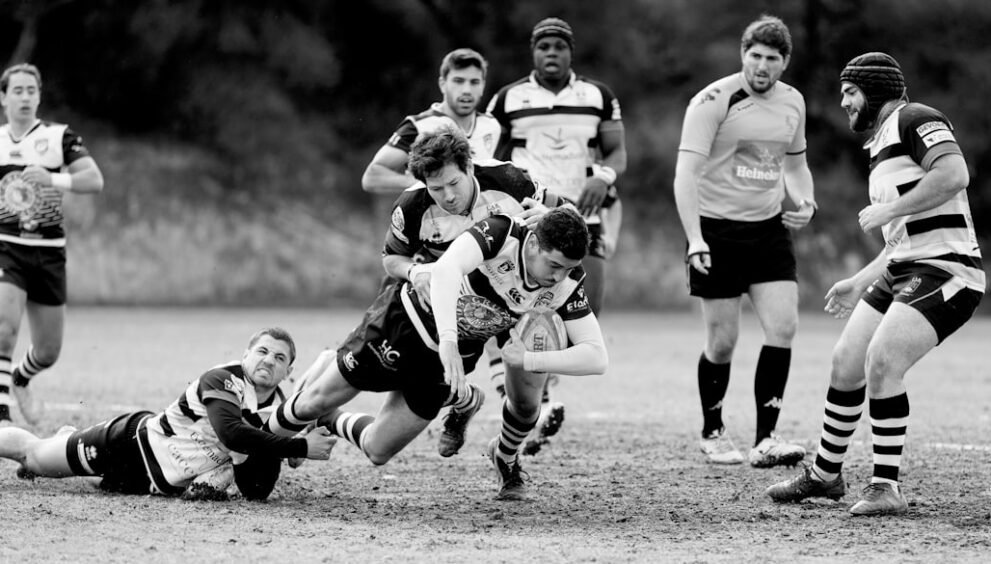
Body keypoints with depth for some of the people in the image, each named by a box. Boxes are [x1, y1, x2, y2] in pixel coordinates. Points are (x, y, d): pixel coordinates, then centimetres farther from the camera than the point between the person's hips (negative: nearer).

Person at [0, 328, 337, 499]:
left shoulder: (277, 411, -8)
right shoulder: (221, 381, -27)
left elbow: (255, 493, -6)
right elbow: (231, 434, -47)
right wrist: (300, 448, -48)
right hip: (132, 441, -6)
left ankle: (70, 438, 51)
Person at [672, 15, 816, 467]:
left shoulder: (792, 103, 6)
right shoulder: (713, 101, -13)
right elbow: (686, 172, -17)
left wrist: (805, 202, 2)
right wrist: (695, 240, -25)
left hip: (768, 227, 5)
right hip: (717, 229, -5)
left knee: (783, 326, -10)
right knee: (722, 341, -2)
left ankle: (765, 439, -5)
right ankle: (712, 434, 20)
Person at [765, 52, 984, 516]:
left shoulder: (915, 119, -7)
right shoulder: (882, 146, 23)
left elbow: (954, 175, -25)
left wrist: (887, 210, -18)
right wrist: (860, 282, 30)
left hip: (944, 270, -10)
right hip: (902, 271, 10)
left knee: (881, 362, -21)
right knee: (845, 362, 9)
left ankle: (886, 488, -15)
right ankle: (825, 474, 26)